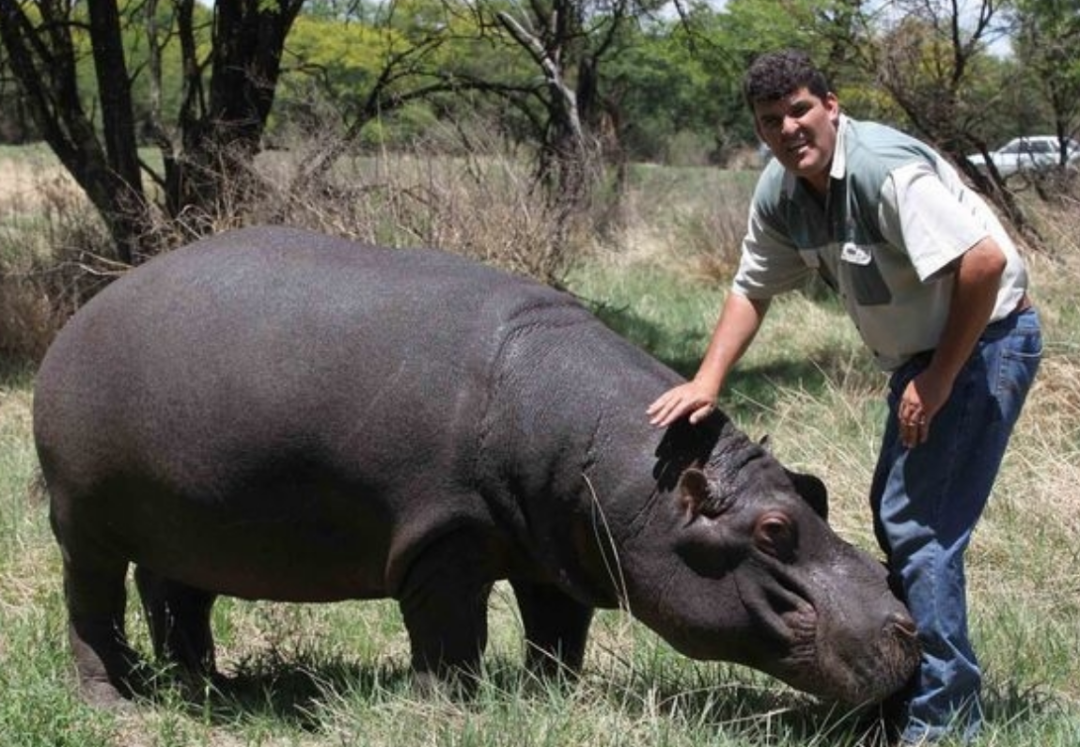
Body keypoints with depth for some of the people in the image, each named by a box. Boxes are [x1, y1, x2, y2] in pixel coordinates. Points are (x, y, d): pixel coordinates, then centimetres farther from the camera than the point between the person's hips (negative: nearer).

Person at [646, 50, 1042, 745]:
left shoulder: (885, 168, -27)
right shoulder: (780, 193, -1)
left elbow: (984, 261, -32)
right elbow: (751, 290, 9)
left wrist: (938, 381, -24)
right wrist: (707, 383, -4)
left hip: (985, 340, -10)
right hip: (920, 354, 10)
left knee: (920, 525, -14)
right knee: (895, 512, 18)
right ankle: (909, 681, 33)